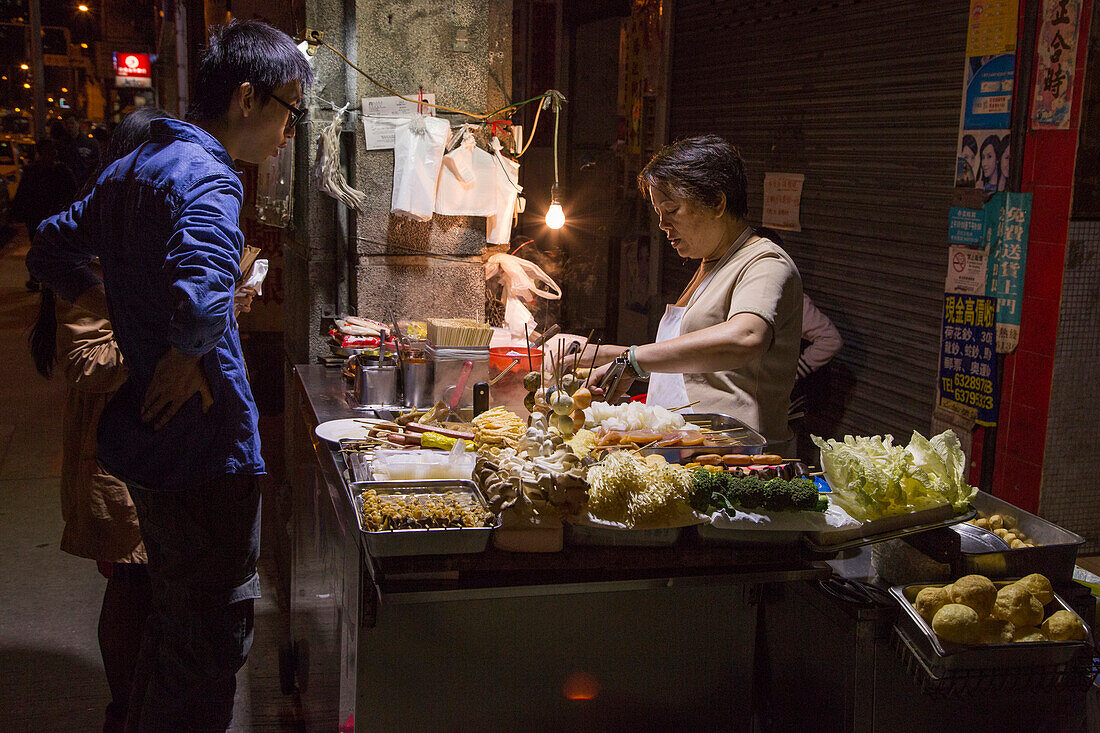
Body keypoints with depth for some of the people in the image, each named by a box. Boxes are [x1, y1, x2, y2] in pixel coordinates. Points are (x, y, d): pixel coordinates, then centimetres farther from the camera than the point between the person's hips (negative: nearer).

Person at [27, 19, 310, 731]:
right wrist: (186, 357, -21)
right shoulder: (205, 177, -20)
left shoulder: (128, 171, 10)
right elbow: (201, 293, -40)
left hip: (146, 434, 10)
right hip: (204, 445, -10)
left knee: (175, 614, 26)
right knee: (213, 636, 4)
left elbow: (51, 250, 23)